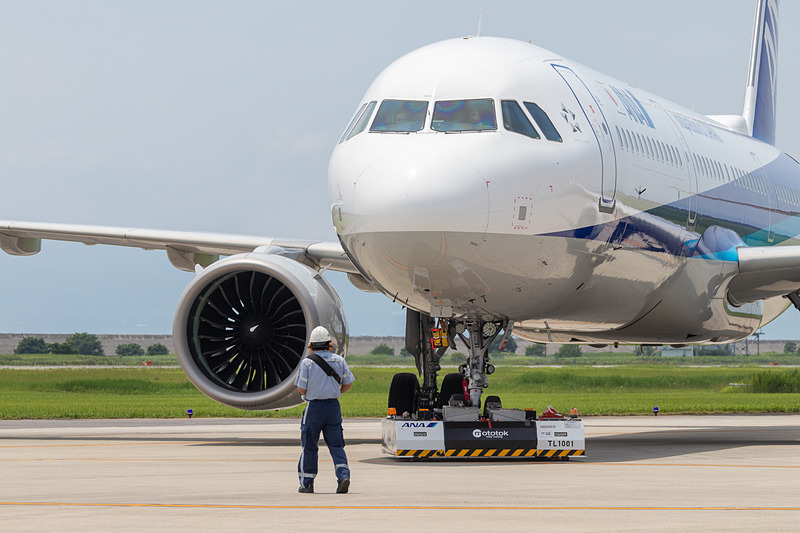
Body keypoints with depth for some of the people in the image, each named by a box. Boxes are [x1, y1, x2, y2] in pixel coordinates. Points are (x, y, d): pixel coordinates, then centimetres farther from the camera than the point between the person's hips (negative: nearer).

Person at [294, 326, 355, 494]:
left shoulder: (307, 362, -8)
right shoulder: (339, 360, 1)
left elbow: (301, 389, -9)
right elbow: (348, 384, 7)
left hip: (314, 406, -3)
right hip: (333, 406, 3)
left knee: (309, 446, 8)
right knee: (336, 444, 7)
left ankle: (307, 482, 14)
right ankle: (343, 475, -12)